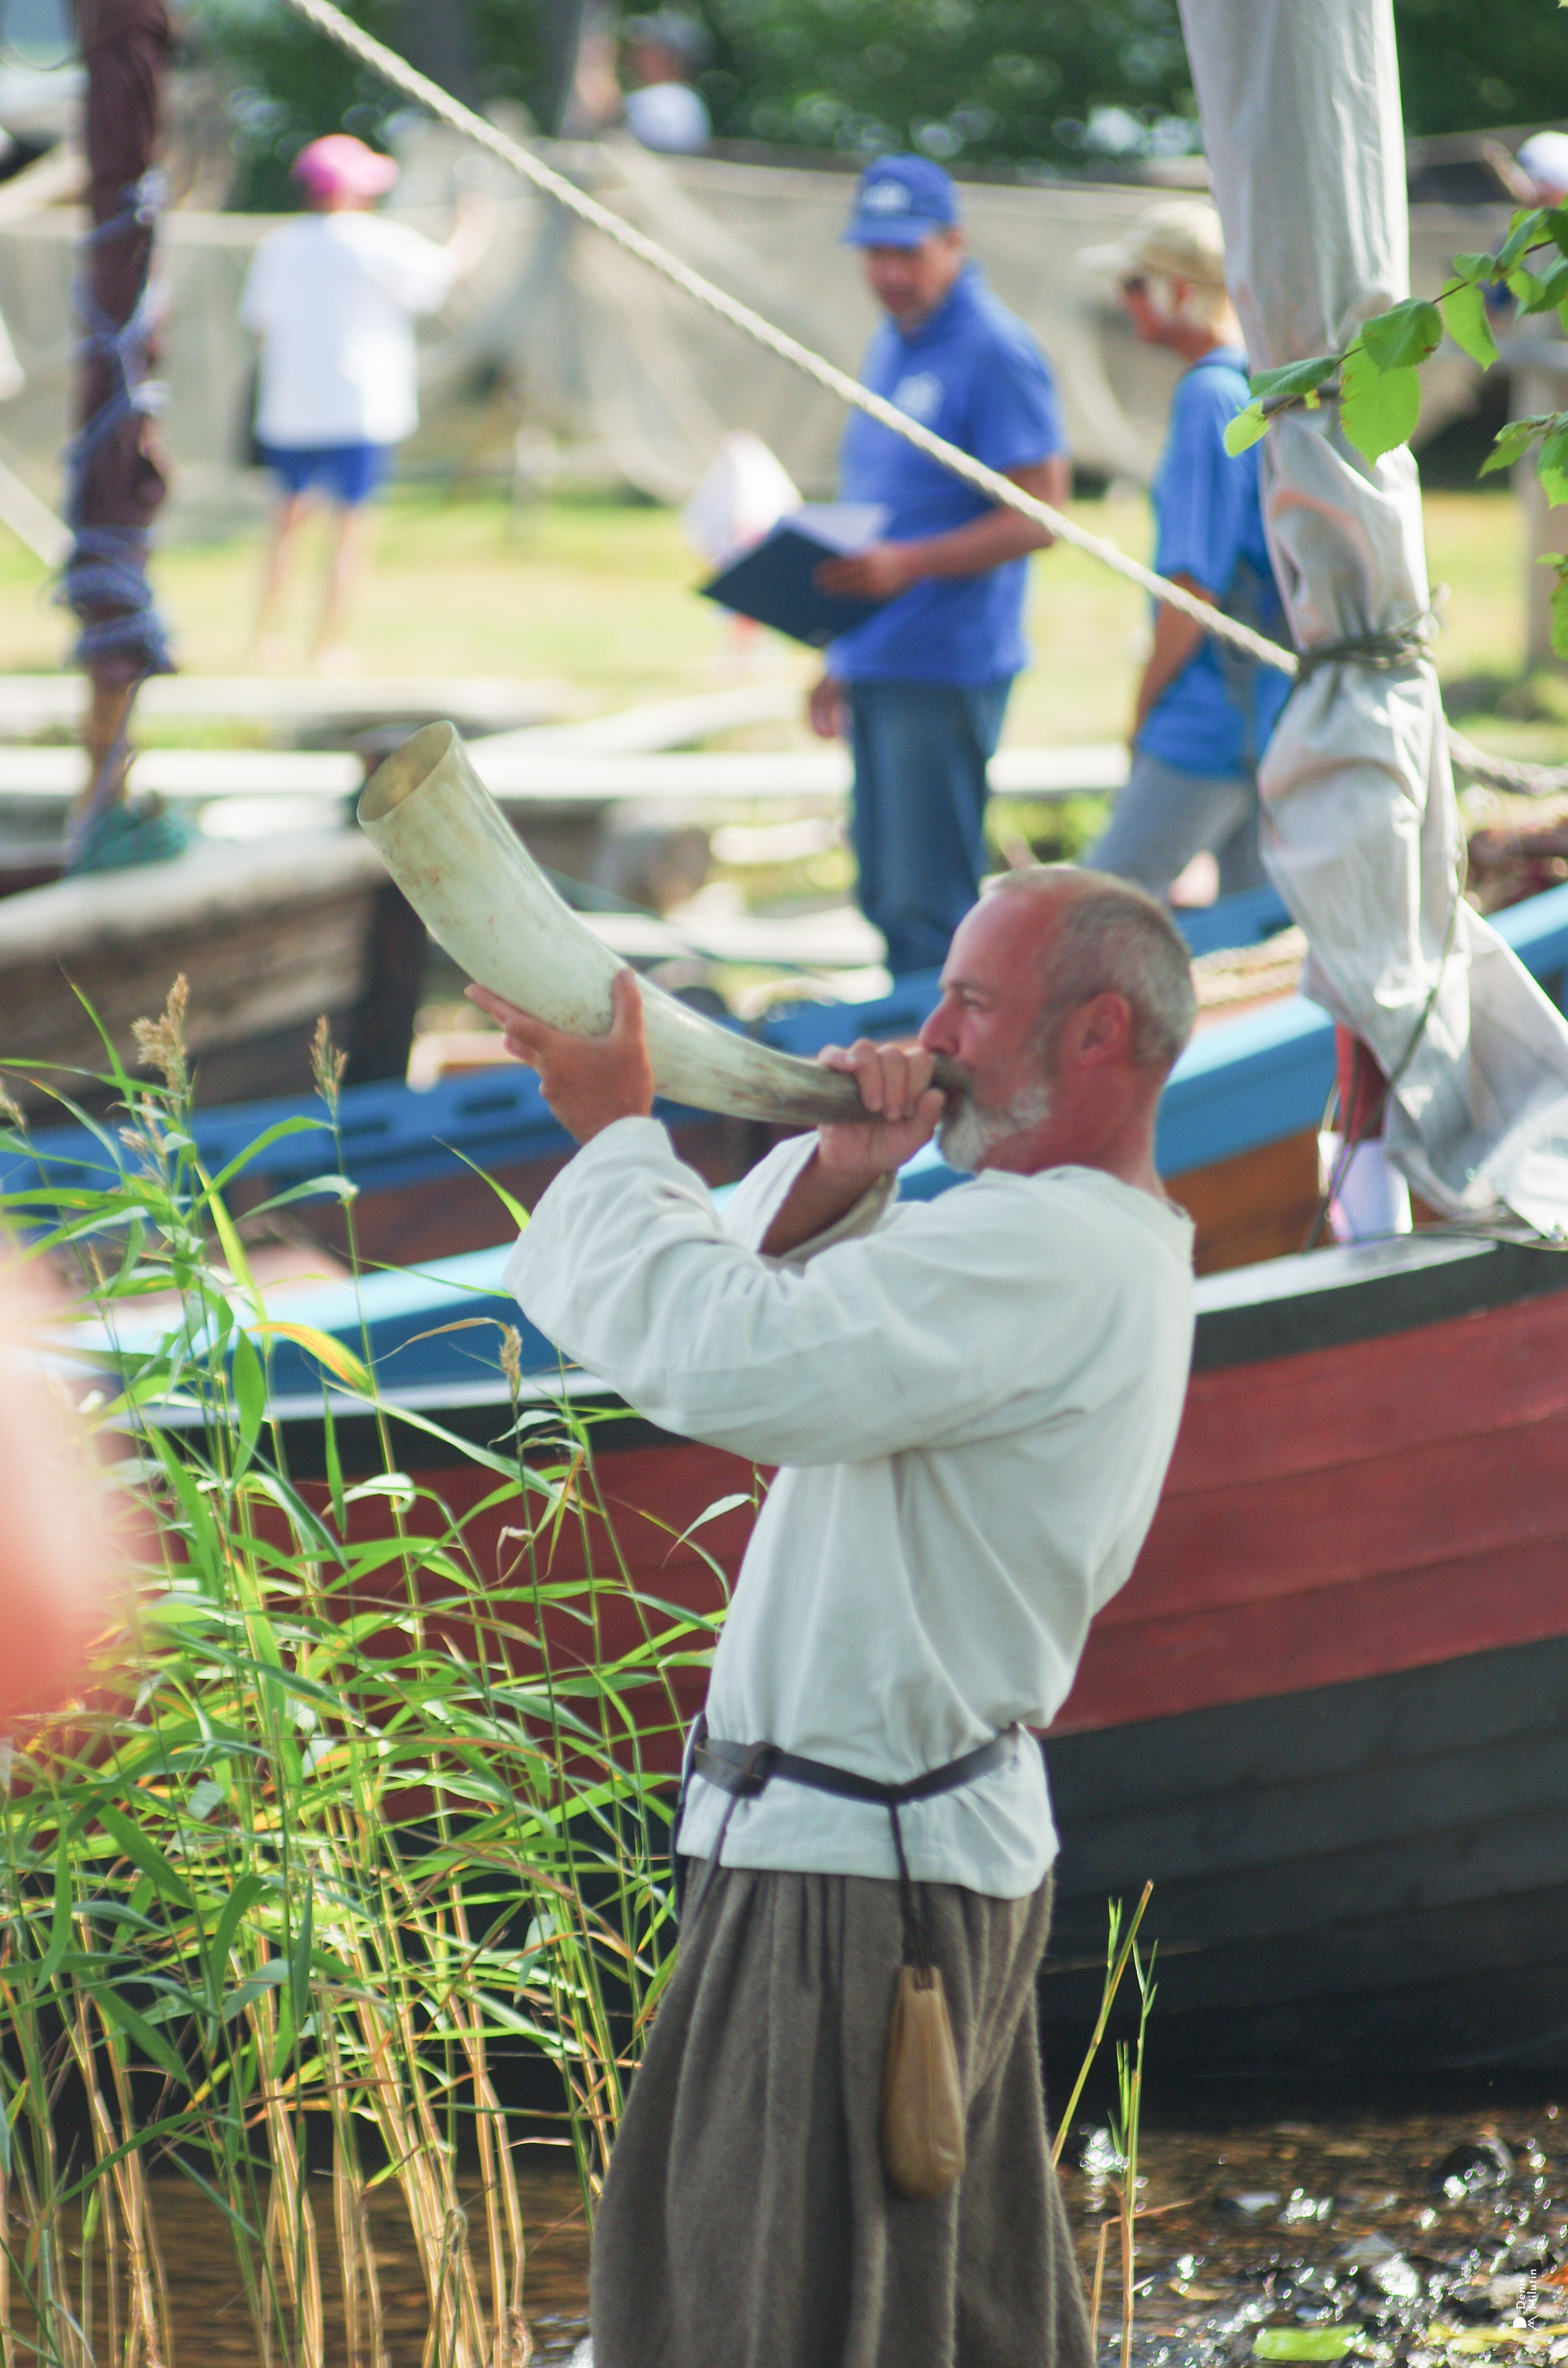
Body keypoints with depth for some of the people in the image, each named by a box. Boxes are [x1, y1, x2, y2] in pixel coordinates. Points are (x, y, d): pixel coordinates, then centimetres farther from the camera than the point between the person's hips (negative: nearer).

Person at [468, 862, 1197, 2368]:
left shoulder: (1052, 1259, -21)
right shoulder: (1088, 1252, 15)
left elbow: (729, 1364, -31)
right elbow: (781, 1333, 17)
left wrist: (616, 1127, -19)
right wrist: (831, 1184, -3)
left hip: (857, 1872, -11)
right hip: (954, 1846, 11)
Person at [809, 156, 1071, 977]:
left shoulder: (996, 353, -11)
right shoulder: (889, 348, 17)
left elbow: (1037, 516, -15)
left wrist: (907, 566, -25)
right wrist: (838, 663, 23)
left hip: (947, 664, -9)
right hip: (876, 663, 9)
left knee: (926, 907, -8)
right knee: (884, 898, 12)